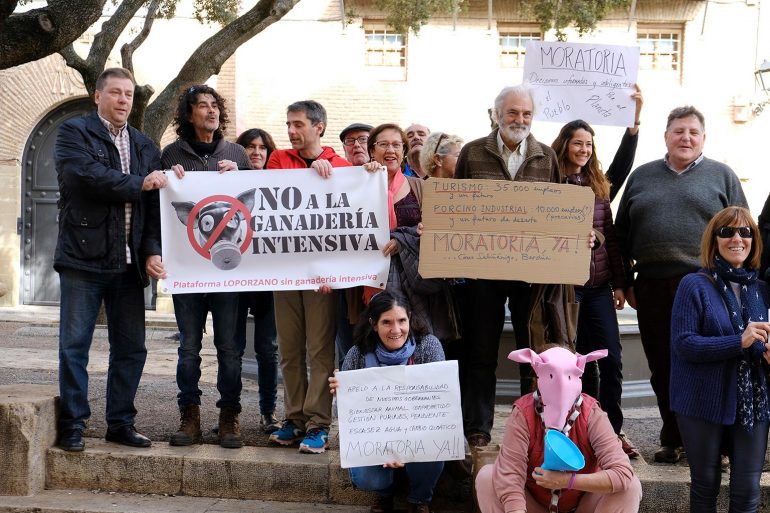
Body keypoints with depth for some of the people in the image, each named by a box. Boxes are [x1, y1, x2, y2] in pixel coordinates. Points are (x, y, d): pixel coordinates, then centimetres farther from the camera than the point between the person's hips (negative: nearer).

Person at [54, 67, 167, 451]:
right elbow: (87, 174, -18)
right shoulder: (73, 133, 2)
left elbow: (154, 204, 8)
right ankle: (72, 426, 10)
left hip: (129, 263, 5)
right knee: (74, 346, 0)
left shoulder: (146, 146, 16)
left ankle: (121, 424, 19)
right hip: (83, 259, -4)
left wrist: (152, 251, -4)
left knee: (131, 348, 8)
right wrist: (138, 184, -13)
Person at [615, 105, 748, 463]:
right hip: (653, 288, 3)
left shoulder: (721, 176, 7)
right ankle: (673, 440, 21)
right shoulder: (641, 176, 13)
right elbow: (622, 233, 15)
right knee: (662, 370, 7)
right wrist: (626, 282, 9)